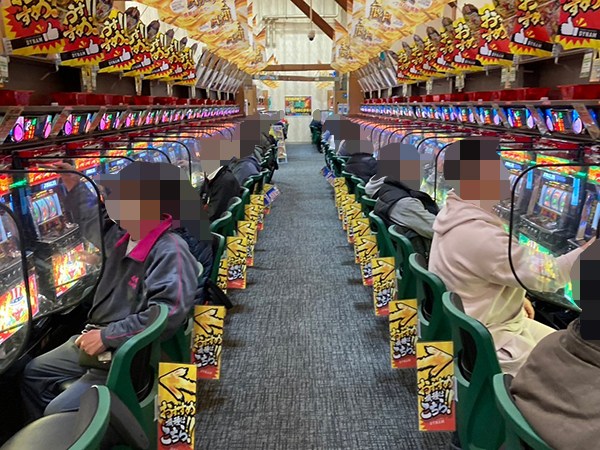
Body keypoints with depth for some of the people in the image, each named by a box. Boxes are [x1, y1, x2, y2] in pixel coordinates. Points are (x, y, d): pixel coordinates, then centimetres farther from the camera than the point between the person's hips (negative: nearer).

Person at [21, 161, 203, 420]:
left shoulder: (170, 253, -26)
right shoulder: (124, 236, 3)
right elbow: (92, 221, 28)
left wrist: (106, 336, -28)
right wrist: (74, 188, 22)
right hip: (97, 341, 10)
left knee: (59, 413, -15)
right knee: (34, 374, 20)